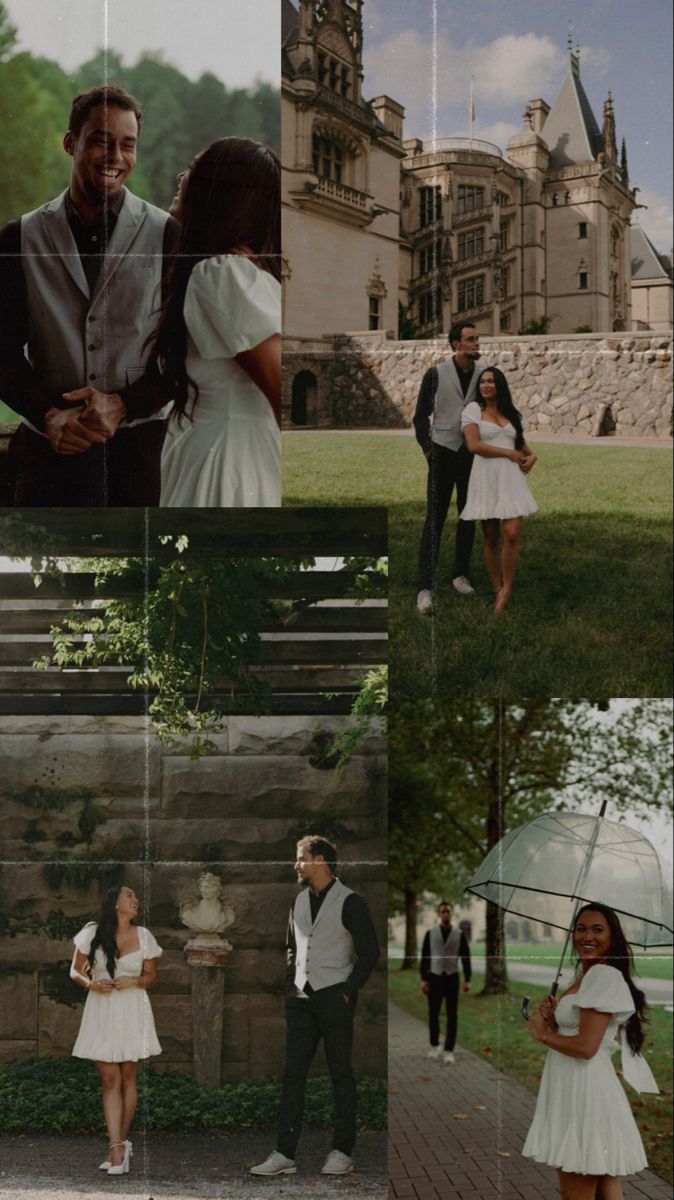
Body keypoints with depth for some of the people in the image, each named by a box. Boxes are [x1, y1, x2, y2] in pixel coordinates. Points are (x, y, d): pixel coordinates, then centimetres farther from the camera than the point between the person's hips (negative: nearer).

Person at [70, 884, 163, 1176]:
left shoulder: (143, 935, 2)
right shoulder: (93, 933, -1)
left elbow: (151, 976, 10)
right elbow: (76, 971, 5)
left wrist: (134, 981, -11)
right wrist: (91, 984, -15)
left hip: (132, 1012, 1)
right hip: (101, 1012, -1)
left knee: (128, 1078, 4)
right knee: (110, 1080, -5)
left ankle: (121, 1143, 13)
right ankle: (117, 1147, -9)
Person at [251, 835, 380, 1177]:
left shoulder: (349, 902, -7)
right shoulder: (300, 901, 13)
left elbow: (369, 952, -8)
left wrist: (348, 990, -11)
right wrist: (291, 984, 12)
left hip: (334, 997, -6)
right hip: (301, 998, 6)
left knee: (340, 1073, 1)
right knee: (292, 1073, 3)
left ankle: (342, 1152, 7)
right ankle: (284, 1154, 4)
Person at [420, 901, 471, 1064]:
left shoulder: (460, 935, 2)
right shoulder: (430, 934, 2)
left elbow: (465, 958, 3)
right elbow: (424, 957, 2)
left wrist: (467, 980, -3)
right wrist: (423, 979, -4)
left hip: (452, 978, 0)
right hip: (434, 978, 0)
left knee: (452, 1016, -2)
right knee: (433, 1014, 5)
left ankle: (448, 1051, 3)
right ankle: (434, 1046, 23)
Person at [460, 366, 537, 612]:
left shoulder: (511, 414, 15)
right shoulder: (473, 410, 1)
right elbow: (474, 445, -12)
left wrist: (530, 456, 7)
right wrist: (509, 453, -9)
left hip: (511, 478, 3)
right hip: (486, 478, -3)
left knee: (512, 535, -13)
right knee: (491, 539, 3)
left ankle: (507, 589, -1)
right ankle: (497, 590, 16)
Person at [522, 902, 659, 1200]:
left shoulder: (604, 976, -14)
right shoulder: (584, 977, 16)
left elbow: (586, 1047, -21)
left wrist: (543, 1033, -6)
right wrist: (553, 1022, 2)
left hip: (586, 1094, -10)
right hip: (574, 1091, 10)